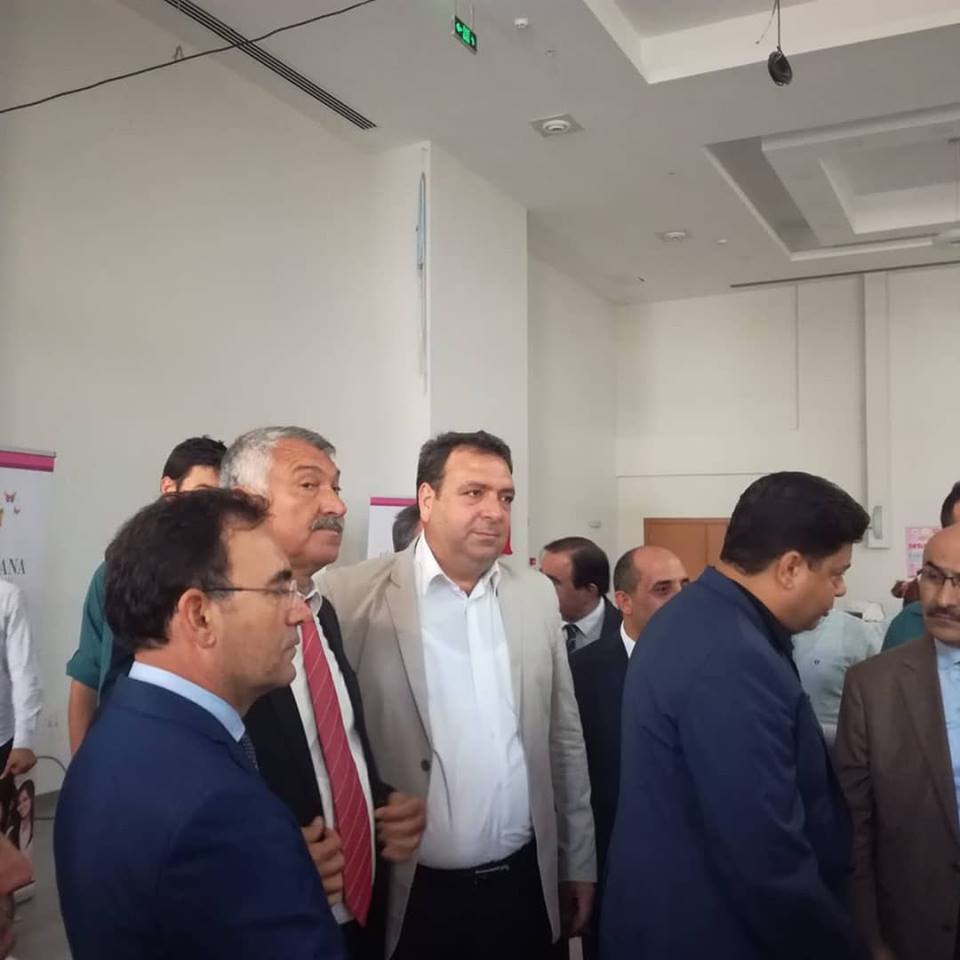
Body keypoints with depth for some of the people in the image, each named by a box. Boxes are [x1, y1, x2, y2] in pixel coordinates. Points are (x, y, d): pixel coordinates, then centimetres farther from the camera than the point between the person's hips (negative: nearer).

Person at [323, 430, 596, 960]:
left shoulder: (536, 594, 2)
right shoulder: (355, 597, -12)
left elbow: (565, 737, 8)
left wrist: (579, 863, 11)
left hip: (525, 884, 4)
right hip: (411, 896, -4)